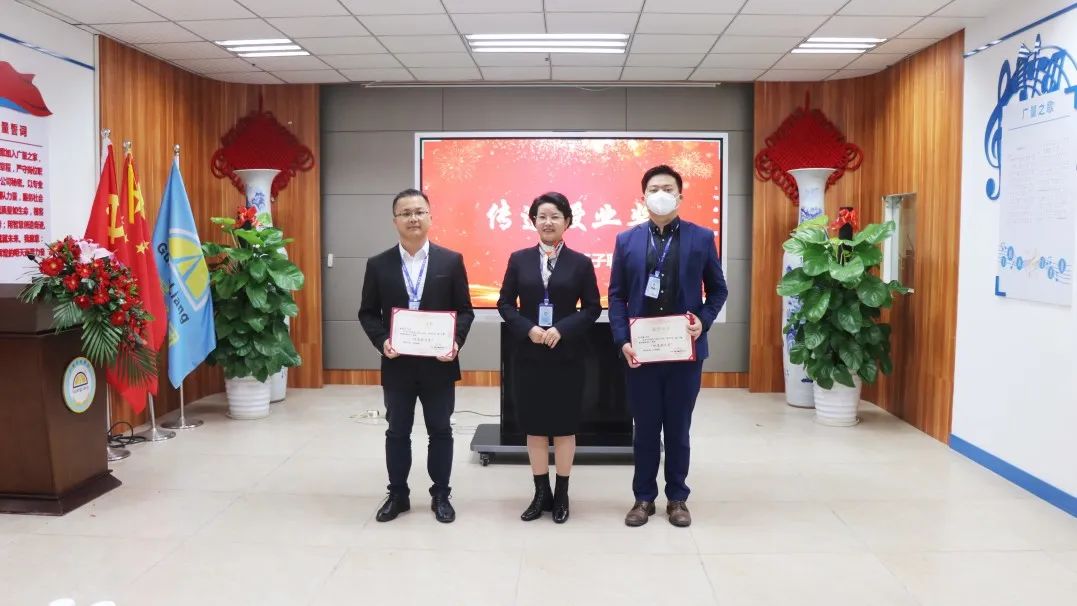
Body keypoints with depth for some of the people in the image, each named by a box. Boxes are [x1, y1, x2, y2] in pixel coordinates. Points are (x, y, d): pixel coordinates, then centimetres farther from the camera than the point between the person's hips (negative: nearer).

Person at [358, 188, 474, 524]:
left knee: (440, 431, 10)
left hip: (438, 364, -1)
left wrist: (455, 342, -15)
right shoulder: (378, 265, 1)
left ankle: (441, 495, 25)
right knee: (397, 432, 12)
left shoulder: (451, 261, -1)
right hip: (397, 365, 1)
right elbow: (368, 313, 4)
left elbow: (465, 311, 0)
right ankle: (397, 495, 27)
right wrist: (382, 342, -13)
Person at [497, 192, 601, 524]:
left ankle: (561, 494, 20)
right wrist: (528, 329, -13)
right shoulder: (519, 259, 4)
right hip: (528, 356, 2)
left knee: (564, 426, 7)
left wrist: (562, 329, -15)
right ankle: (541, 493, 21)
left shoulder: (581, 262, 1)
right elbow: (505, 303, 3)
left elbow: (593, 308, 0)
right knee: (534, 426, 8)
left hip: (565, 356, -1)